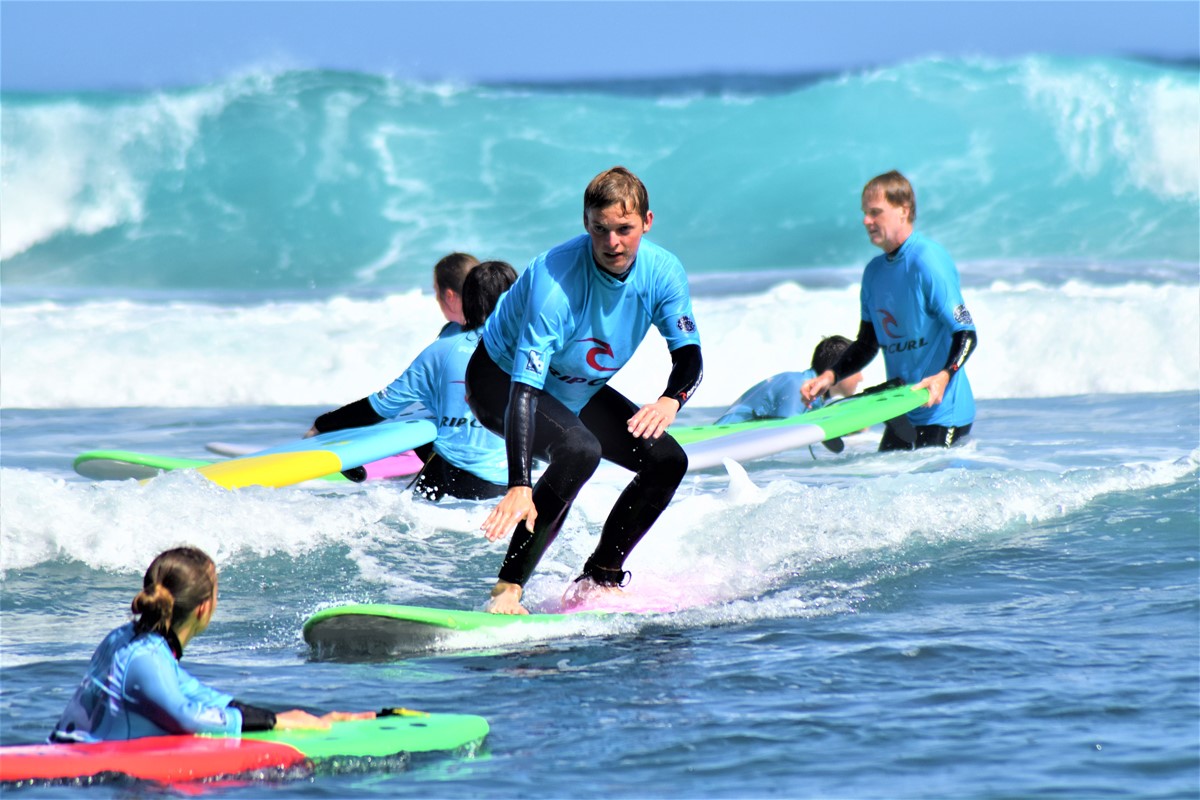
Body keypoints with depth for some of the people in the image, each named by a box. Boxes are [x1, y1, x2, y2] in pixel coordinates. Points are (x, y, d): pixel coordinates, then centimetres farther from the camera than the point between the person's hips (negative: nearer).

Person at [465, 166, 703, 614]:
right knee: (579, 449, -33)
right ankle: (507, 592, -33)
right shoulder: (555, 281, -36)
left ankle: (600, 579, 10)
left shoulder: (662, 272, -19)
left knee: (667, 460, -3)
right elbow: (524, 388, -41)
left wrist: (671, 400, -39)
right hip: (500, 380, -7)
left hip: (575, 390, 7)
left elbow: (689, 357, -14)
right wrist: (519, 487, -50)